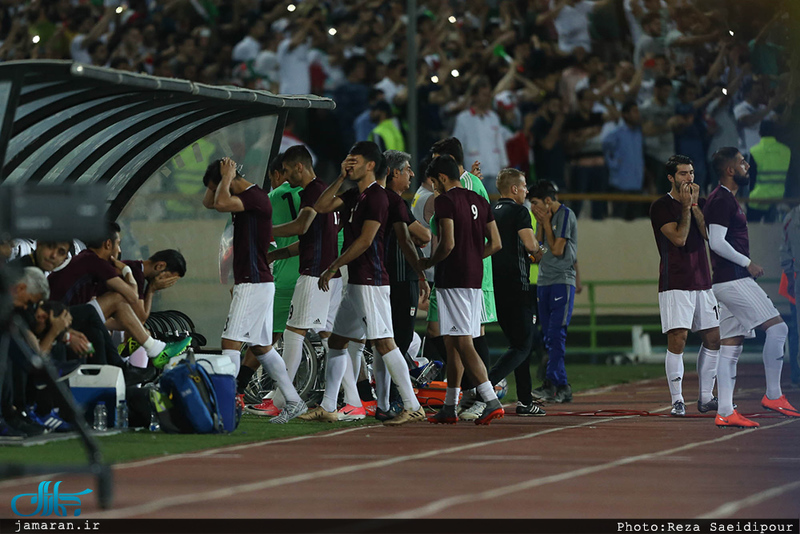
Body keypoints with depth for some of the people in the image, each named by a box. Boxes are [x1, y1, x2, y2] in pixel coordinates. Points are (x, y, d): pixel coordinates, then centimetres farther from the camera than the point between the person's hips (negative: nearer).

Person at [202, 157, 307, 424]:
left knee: (231, 341, -14)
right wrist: (223, 179, 10)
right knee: (261, 347, 14)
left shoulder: (255, 196, -14)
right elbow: (208, 202, 26)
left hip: (254, 284, -10)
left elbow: (221, 203, -30)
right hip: (256, 283, 10)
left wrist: (226, 177, -13)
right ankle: (294, 402, 17)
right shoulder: (246, 198, 15)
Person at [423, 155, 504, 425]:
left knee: (462, 342, -11)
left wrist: (429, 262, -2)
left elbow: (448, 244, -19)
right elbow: (495, 244, 13)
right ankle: (449, 408, 16)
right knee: (453, 343, 14)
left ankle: (492, 401, -20)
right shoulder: (479, 201, 14)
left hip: (452, 278, -9)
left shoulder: (444, 201, -10)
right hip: (475, 276, 9)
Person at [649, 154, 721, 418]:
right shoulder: (661, 206, -4)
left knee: (713, 339, 7)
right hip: (675, 284, -6)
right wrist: (686, 207, -11)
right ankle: (677, 401, -7)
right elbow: (679, 238, -14)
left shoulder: (699, 203, 14)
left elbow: (709, 233, 0)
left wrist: (695, 204, -6)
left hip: (702, 281, 6)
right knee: (677, 341, -12)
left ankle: (705, 398, 17)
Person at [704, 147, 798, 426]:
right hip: (734, 280, -10)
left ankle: (725, 412, 4)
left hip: (726, 282, 10)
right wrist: (748, 263, -13)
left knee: (730, 347, 6)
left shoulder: (725, 199, 21)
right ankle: (773, 395, -8)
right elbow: (717, 243, -20)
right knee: (777, 327, -12)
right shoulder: (722, 200, -12)